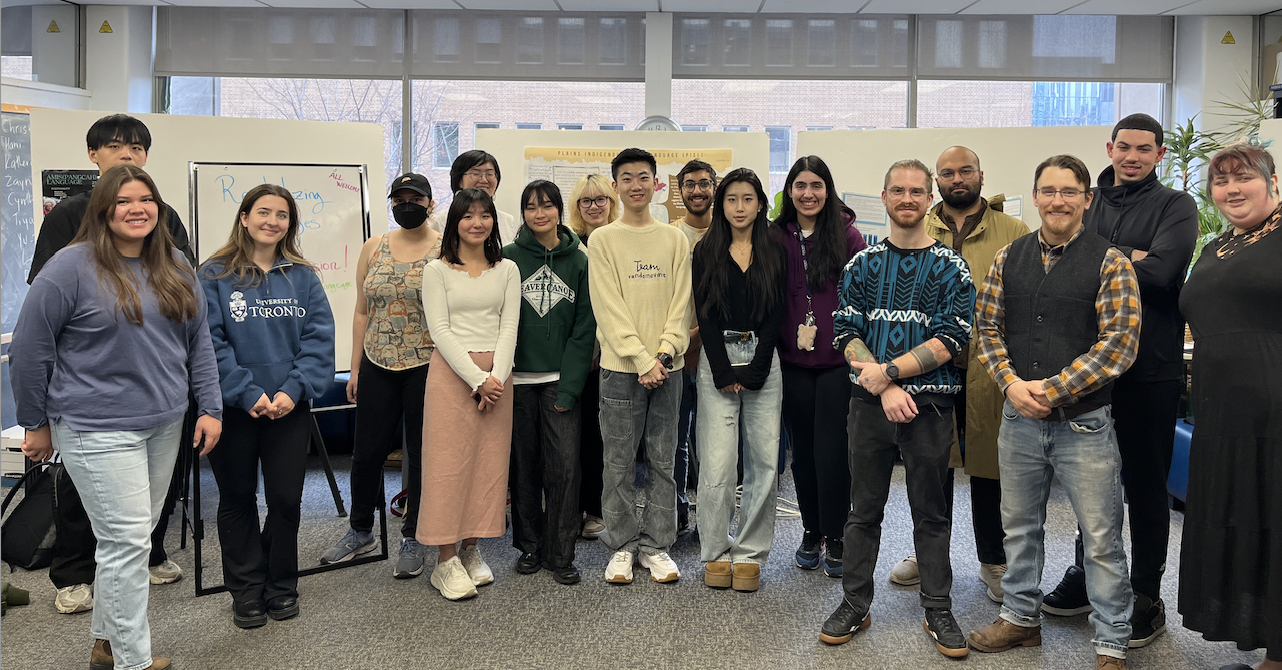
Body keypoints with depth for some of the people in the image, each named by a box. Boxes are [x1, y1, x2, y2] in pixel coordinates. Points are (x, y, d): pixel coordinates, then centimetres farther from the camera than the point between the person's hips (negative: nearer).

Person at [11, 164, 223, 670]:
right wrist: (36, 423, -1)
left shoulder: (174, 268, 8)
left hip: (165, 424, 6)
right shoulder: (72, 267, -11)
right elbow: (29, 348, -6)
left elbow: (198, 342, 12)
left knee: (135, 536, 15)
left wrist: (210, 407, 5)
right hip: (98, 429, -6)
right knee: (126, 541, -5)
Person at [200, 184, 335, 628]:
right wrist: (247, 393, -17)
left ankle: (281, 587, 26)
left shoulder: (303, 277, 5)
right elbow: (209, 343, -9)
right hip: (233, 408, -1)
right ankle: (246, 592, 25)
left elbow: (319, 339, -2)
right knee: (237, 500, 11)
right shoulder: (214, 276, -3)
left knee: (286, 499, 7)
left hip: (289, 408, 2)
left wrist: (294, 390, -14)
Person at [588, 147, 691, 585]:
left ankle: (656, 545, 18)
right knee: (620, 462, 3)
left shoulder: (674, 239, 9)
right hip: (621, 366, -2)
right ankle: (622, 546, 15)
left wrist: (665, 353, -9)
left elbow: (681, 303, 5)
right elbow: (609, 307, -6)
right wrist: (642, 360, -13)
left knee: (662, 461, 7)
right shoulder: (603, 240, 2)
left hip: (666, 366, 2)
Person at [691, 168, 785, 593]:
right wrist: (724, 371, -9)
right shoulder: (706, 253, 6)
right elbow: (705, 315, 0)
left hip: (763, 361, 1)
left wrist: (754, 370, -8)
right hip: (718, 361, -1)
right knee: (717, 463, -5)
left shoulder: (775, 252, 8)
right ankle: (716, 553, 10)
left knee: (764, 461, 0)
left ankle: (750, 553, 12)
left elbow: (776, 313, 1)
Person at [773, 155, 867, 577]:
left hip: (837, 360, -3)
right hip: (793, 360, 3)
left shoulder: (847, 235, -1)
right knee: (803, 449, 11)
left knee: (831, 450, -3)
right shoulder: (777, 238, 5)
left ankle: (835, 538, 12)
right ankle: (811, 532, 25)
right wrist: (772, 346, 5)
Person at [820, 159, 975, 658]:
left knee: (932, 512, 8)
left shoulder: (950, 268, 0)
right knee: (864, 509, 10)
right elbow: (846, 334, -1)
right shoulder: (862, 265, 6)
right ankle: (855, 605, 22)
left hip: (929, 404, -1)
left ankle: (938, 611, 21)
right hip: (870, 400, 2)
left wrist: (887, 370, -16)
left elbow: (951, 340, -9)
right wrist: (885, 388, -13)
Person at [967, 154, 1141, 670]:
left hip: (1084, 423, -4)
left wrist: (1053, 389, -17)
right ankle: (1021, 617, 34)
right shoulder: (1009, 258, 6)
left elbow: (1120, 341, -13)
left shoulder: (1109, 262, -7)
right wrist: (1012, 383, -9)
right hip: (1019, 418, 4)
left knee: (1101, 537, 4)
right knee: (1019, 526, 17)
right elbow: (987, 326, 7)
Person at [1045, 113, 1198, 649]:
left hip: (1150, 367, -4)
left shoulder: (1176, 206, -2)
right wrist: (1125, 257, -15)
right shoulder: (1089, 202, 11)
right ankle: (1087, 573, 32)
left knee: (1146, 484, 6)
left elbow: (1159, 272, -19)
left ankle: (1147, 595, 20)